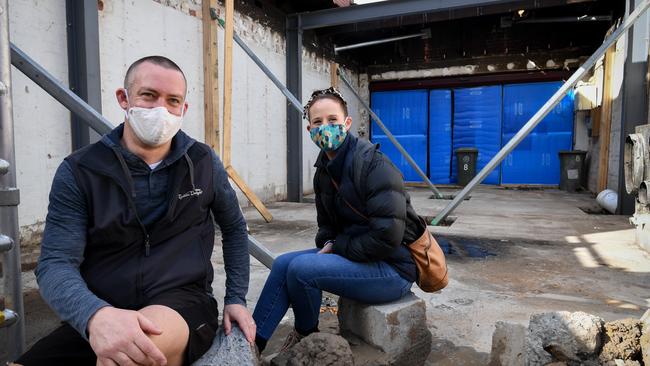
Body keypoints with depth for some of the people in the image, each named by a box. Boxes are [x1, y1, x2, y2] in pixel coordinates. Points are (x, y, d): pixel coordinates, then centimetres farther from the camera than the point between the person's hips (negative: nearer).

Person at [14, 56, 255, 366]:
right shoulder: (79, 171, -3)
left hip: (184, 303, 0)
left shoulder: (203, 163, 1)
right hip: (96, 319, 1)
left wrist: (236, 299, 9)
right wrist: (95, 315, -31)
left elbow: (234, 227, 15)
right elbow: (55, 264, -10)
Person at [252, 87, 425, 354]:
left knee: (300, 269, -21)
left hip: (394, 265, -8)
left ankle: (306, 333, 9)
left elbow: (388, 236, -27)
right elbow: (326, 223, 20)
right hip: (352, 253, 9)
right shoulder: (324, 170, 7)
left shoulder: (374, 165, -20)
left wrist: (338, 247, -15)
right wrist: (327, 246, -2)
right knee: (283, 263, -3)